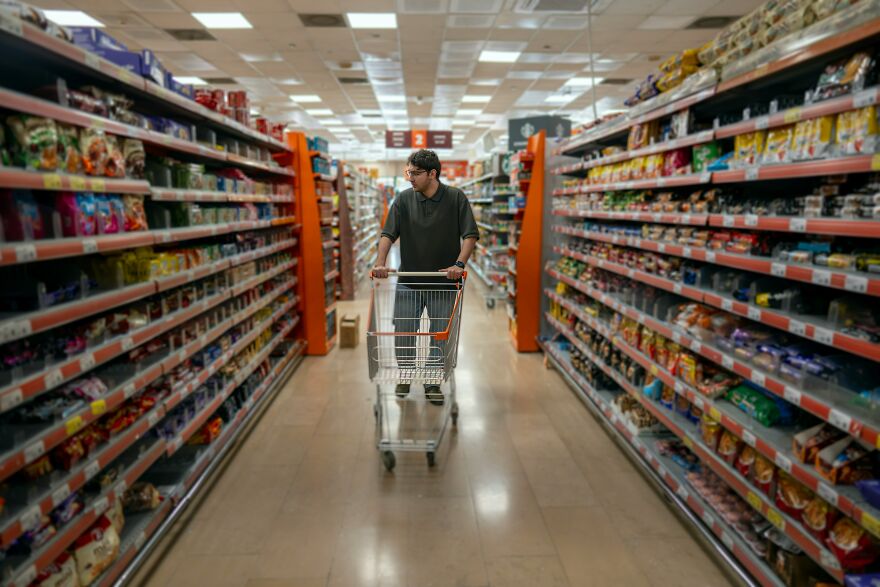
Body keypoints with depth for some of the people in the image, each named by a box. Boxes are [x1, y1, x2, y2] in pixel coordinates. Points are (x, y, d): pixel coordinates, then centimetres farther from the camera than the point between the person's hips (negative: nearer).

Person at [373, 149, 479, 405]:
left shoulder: (456, 197, -6)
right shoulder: (403, 199, 0)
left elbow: (470, 234, -10)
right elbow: (388, 233, -5)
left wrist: (459, 264, -24)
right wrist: (380, 263, -21)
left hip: (443, 282, -1)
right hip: (408, 281, 2)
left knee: (441, 334, 5)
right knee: (403, 332, 5)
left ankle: (432, 383, 22)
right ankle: (405, 375, 28)